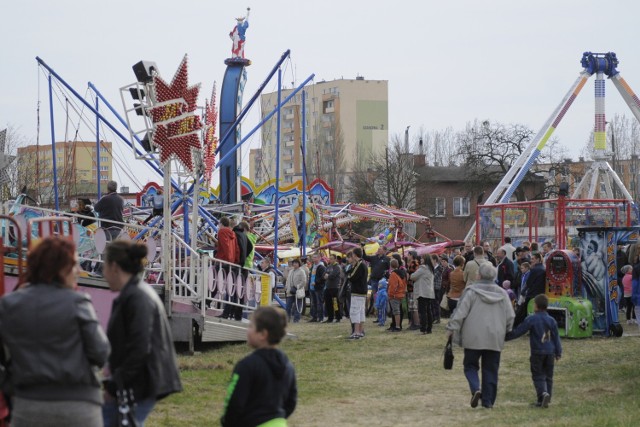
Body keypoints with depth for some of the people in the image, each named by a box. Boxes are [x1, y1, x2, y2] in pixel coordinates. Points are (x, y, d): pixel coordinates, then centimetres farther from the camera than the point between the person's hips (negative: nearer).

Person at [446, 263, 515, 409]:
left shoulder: (472, 291, -7)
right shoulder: (502, 293, 5)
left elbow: (460, 312, -10)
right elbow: (510, 317, 8)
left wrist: (451, 328, -1)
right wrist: (506, 332, 23)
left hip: (474, 337, -3)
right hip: (495, 338, 3)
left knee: (470, 366, 8)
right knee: (490, 369, 9)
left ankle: (476, 389, -17)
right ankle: (488, 400, 9)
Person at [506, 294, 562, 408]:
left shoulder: (531, 320, -10)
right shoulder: (551, 320, 4)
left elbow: (518, 332, -10)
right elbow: (556, 338, 8)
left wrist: (505, 336, -1)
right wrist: (558, 352, 16)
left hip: (537, 353, -4)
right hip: (550, 352, 4)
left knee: (538, 376, 1)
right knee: (548, 376, 12)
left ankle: (543, 394, -23)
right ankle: (545, 399, 11)